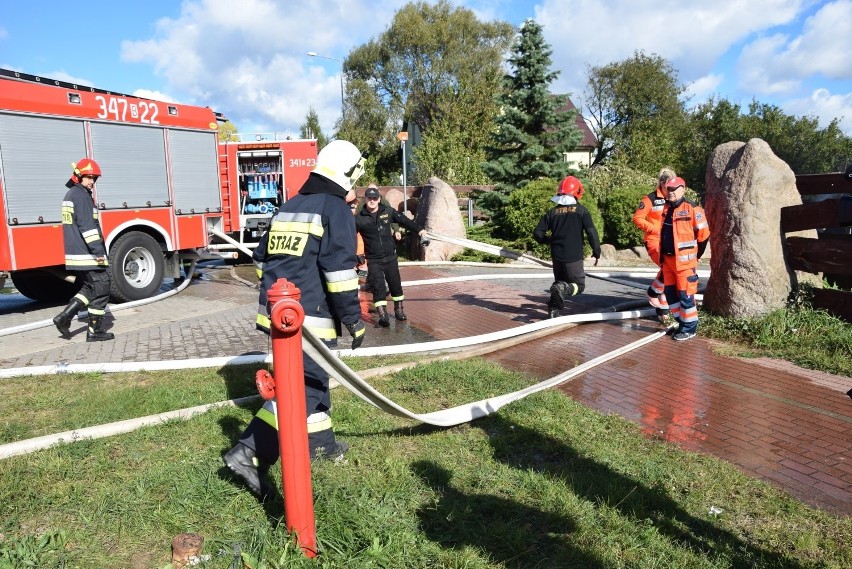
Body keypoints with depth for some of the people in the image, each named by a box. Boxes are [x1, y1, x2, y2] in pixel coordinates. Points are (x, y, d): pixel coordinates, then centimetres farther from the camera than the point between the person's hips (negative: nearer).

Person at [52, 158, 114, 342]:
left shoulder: (70, 195, 19)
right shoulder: (82, 196, -13)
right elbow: (87, 226, -22)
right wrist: (98, 251, -23)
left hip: (75, 254, 10)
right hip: (87, 254, -10)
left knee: (90, 287, 20)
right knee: (101, 289, -2)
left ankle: (65, 316, 9)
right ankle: (95, 331, 2)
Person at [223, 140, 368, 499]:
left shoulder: (288, 208, 17)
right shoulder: (335, 209, -8)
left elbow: (263, 260, 21)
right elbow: (339, 268, -16)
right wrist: (353, 318, -11)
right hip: (309, 319, -9)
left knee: (311, 377, 21)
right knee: (301, 389, -3)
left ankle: (320, 442, 34)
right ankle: (250, 454, -8)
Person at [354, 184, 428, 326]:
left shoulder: (388, 211, -2)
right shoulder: (359, 218, -7)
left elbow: (404, 221, 8)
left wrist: (419, 230, 7)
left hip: (390, 256, 2)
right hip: (373, 260, -2)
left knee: (395, 284, 12)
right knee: (378, 287, -9)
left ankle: (399, 310, 30)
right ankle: (383, 315, -7)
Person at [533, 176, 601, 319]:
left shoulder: (553, 212, 5)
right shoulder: (581, 211, -3)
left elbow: (537, 233, 5)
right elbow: (591, 232, -10)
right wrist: (596, 252, 1)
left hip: (556, 256, 4)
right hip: (574, 257, -4)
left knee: (559, 282, 23)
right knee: (578, 285, 8)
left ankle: (553, 308, 8)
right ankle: (564, 289, -23)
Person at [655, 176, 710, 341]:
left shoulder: (692, 209, -10)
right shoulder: (665, 209, 11)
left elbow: (704, 234, -6)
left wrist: (695, 256, 2)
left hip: (684, 260, -7)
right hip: (667, 259, 7)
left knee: (685, 294, -3)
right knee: (670, 292, 12)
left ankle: (690, 328, 9)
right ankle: (681, 322, 26)